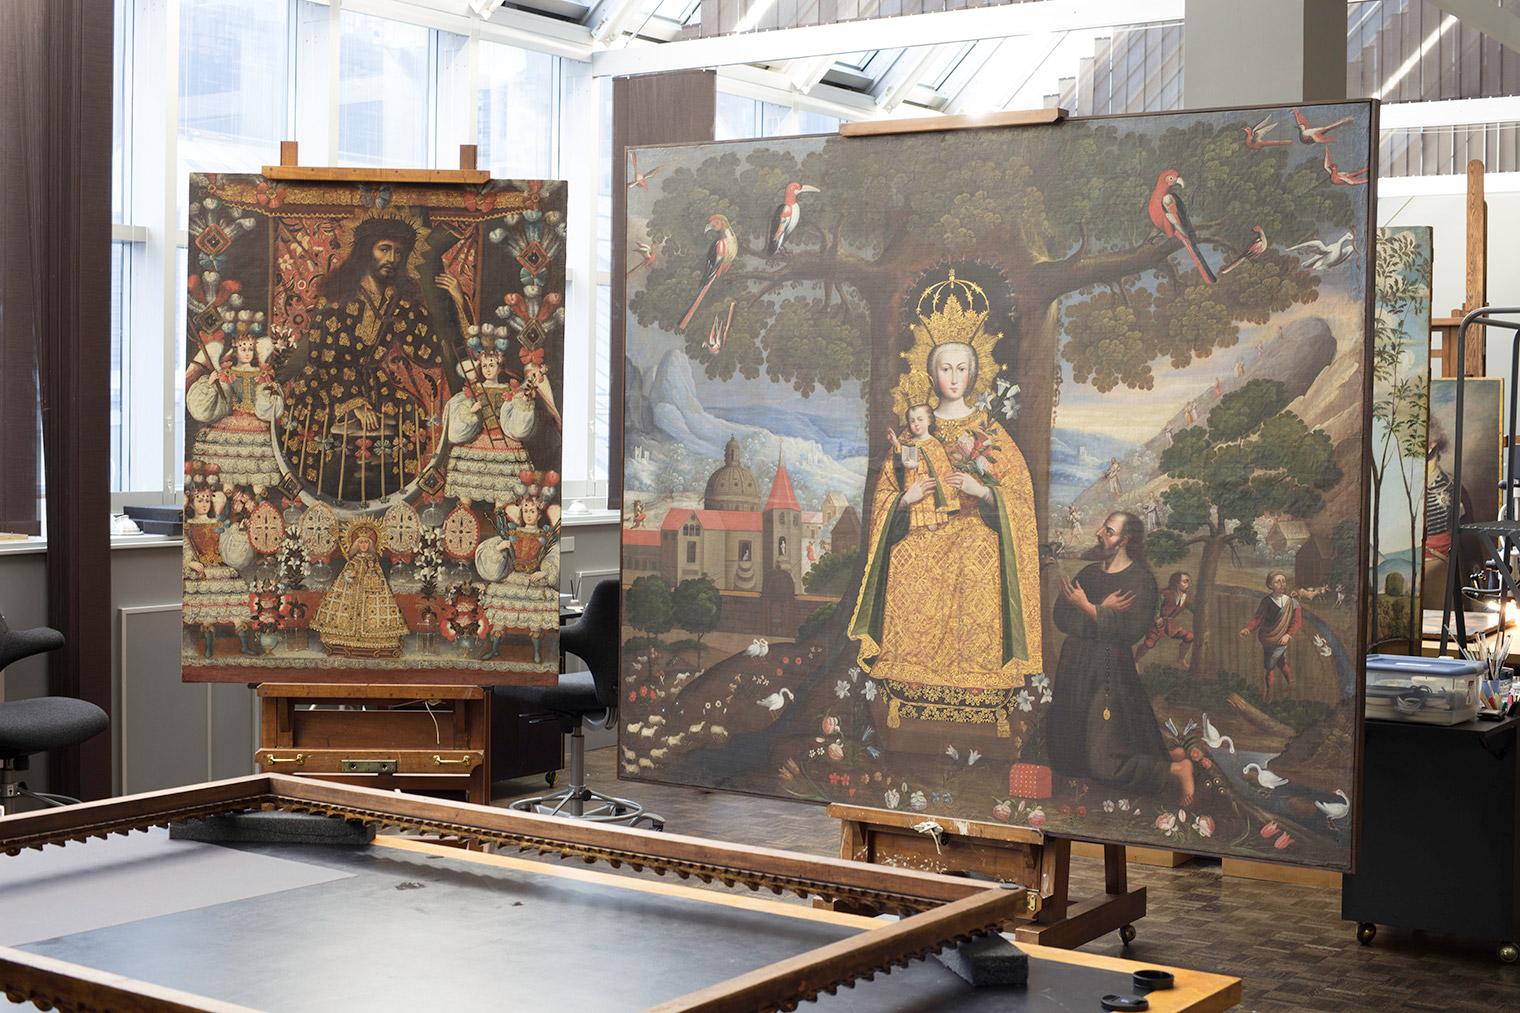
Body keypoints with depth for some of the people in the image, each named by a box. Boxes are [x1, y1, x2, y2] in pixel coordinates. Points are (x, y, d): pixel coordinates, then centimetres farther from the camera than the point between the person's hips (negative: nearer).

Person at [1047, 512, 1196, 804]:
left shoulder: (1140, 580, -9)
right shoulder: (1088, 573, 10)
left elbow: (1129, 631, -20)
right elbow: (1060, 617, -1)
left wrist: (1087, 607, -15)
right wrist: (1102, 610, -15)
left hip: (1109, 673, -8)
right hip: (1074, 669, 8)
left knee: (1105, 764, -12)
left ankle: (1177, 768, 9)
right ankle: (1167, 758, 28)